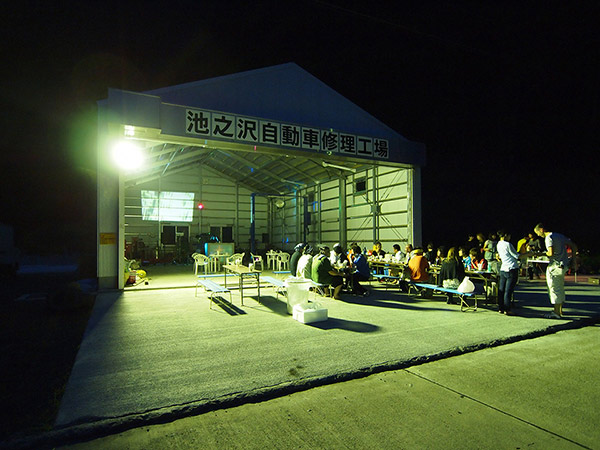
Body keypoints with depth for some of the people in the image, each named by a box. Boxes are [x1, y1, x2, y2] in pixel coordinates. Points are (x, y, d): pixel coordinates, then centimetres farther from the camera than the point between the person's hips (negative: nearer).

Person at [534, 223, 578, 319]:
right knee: (560, 288, 17)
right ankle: (560, 311, 25)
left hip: (555, 266, -9)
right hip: (563, 265, 9)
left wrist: (545, 253, -3)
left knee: (554, 288, -2)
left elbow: (551, 253, -24)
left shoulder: (549, 237, -13)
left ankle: (556, 313, 2)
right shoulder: (560, 235, 15)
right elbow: (574, 245, 17)